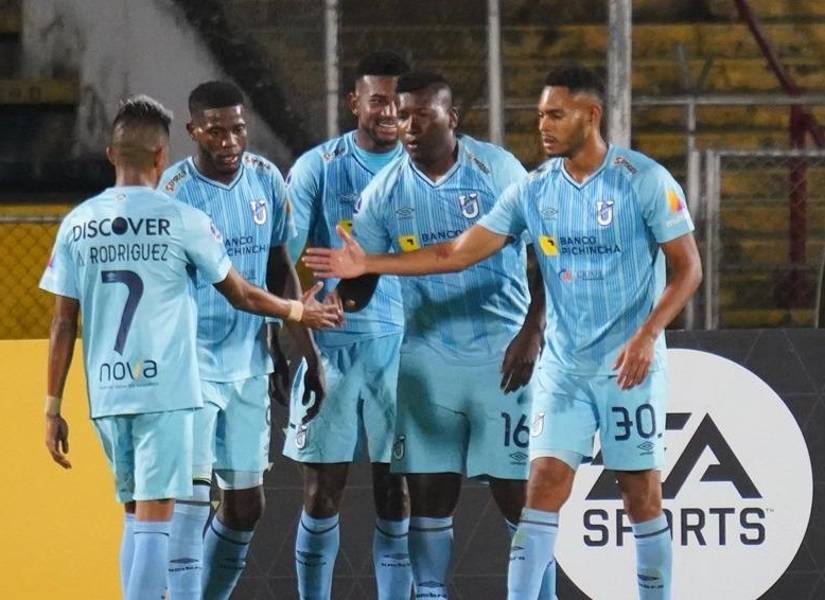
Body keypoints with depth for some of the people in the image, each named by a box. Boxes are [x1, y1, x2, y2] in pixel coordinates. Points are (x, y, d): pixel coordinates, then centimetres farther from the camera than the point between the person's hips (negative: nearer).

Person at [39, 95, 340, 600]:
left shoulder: (77, 225, 5)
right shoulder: (183, 222, -4)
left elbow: (64, 323, 5)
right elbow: (240, 294, 7)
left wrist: (54, 407, 10)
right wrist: (296, 311, 25)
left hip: (105, 394, 4)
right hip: (165, 392, -4)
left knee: (135, 517, 16)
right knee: (154, 520, -5)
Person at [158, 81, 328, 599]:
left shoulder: (266, 179, 3)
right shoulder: (174, 191, -13)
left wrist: (307, 351, 11)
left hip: (249, 362, 6)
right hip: (191, 361, -6)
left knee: (246, 503, 10)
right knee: (192, 493, -16)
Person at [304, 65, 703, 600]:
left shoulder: (645, 180, -9)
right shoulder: (535, 190, 4)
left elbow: (688, 269, -8)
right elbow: (458, 253, 4)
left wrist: (647, 335, -21)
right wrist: (367, 264, -2)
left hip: (630, 367, -4)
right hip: (564, 368, 4)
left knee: (642, 495, 0)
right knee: (543, 489, -4)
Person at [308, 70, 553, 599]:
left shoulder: (497, 169, -6)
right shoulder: (384, 192, 2)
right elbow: (361, 278, 5)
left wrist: (532, 333, -12)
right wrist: (337, 301, -18)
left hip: (503, 353, -3)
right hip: (427, 356, 3)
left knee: (517, 490, -2)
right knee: (430, 491, 3)